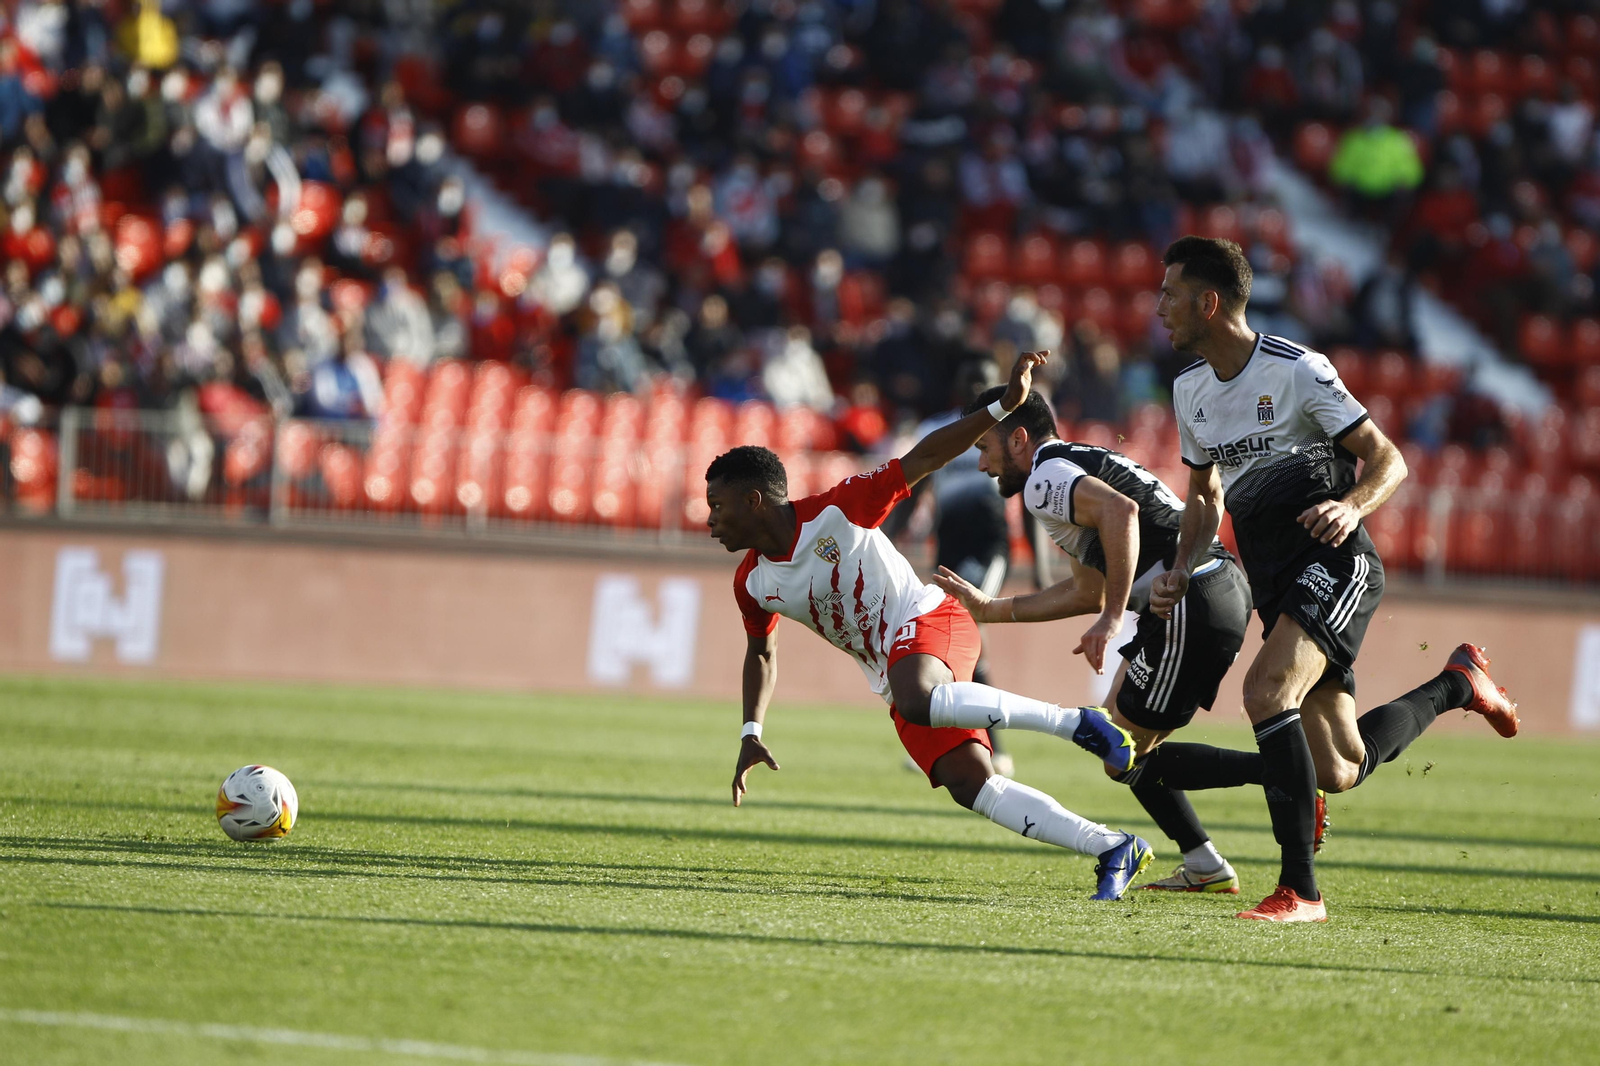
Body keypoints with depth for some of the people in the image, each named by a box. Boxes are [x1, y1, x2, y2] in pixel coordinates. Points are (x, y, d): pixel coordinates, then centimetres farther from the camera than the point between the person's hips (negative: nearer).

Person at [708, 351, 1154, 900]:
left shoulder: (836, 512, -14)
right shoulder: (752, 584, 5)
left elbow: (922, 459, -13)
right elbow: (761, 653, 23)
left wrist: (1004, 406, -19)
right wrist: (750, 733, 11)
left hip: (926, 620, -6)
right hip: (893, 673, 6)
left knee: (915, 700, -39)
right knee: (970, 784, -10)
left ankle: (1077, 723, -29)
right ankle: (1114, 851, -8)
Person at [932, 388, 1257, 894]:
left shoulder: (1044, 478, -4)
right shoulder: (1082, 464, 27)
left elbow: (1120, 511, -25)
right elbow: (1089, 592, 36)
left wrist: (1112, 618, -25)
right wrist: (992, 608, 40)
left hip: (1193, 602, -10)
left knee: (1126, 758, -3)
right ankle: (1204, 868, 16)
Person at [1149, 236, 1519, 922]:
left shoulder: (1297, 371, -13)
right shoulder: (1189, 389, 10)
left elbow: (1388, 461, -11)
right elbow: (1205, 497, 23)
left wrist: (1352, 506, -31)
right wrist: (1181, 572, 6)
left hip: (1334, 560, -8)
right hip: (1273, 579, 8)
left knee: (1267, 690, -30)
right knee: (1339, 772, 7)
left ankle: (1299, 891, -26)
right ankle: (1457, 685, 36)